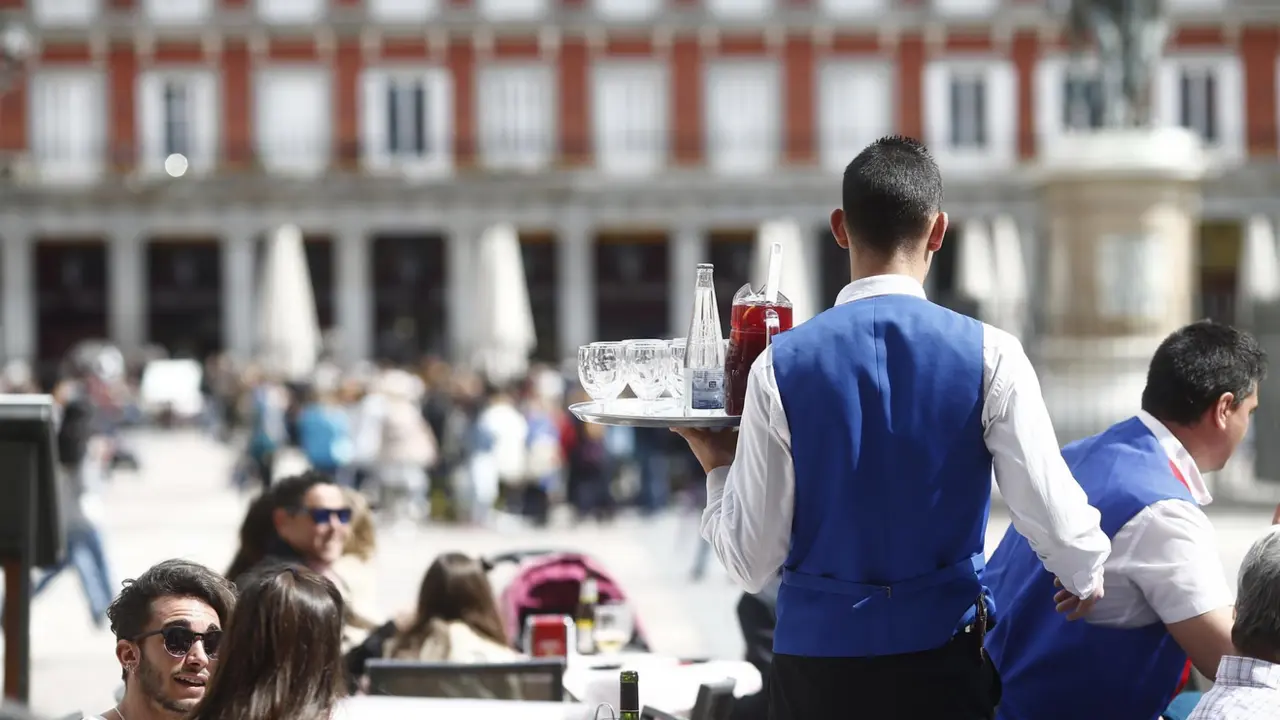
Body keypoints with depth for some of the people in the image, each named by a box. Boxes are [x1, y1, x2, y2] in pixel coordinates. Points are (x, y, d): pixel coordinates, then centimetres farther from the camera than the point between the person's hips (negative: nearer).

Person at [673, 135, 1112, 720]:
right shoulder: (989, 356, -6)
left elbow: (750, 561, -3)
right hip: (940, 656, -1)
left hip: (815, 657, 1)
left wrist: (718, 470, 17)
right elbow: (1054, 517, -5)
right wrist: (1089, 576, 17)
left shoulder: (780, 365, -5)